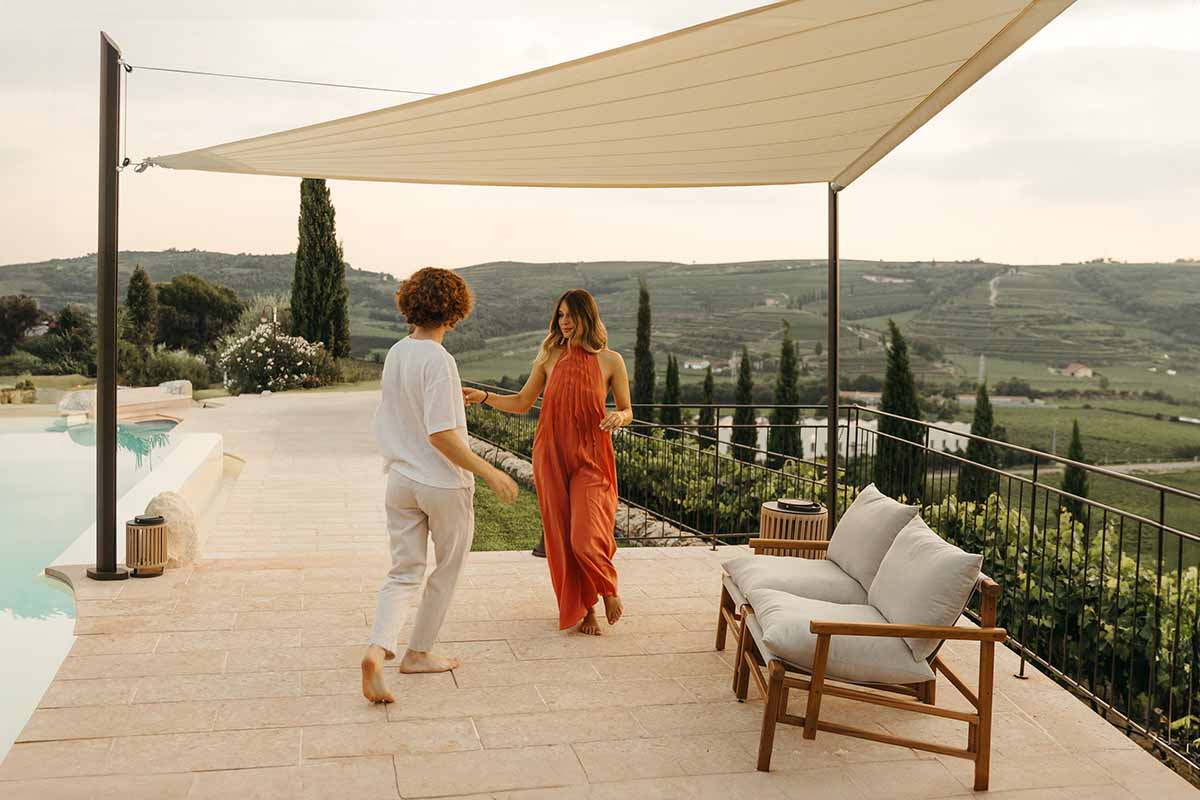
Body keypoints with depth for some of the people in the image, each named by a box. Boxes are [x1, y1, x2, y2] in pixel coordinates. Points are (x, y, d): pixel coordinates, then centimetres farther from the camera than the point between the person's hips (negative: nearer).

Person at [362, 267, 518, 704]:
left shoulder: (395, 353, 5)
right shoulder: (438, 360, -19)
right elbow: (441, 435, -23)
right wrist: (488, 472, -17)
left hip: (400, 480, 6)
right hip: (444, 482, -6)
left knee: (403, 573, 10)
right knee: (447, 571, 15)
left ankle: (377, 650, -11)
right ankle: (418, 652, 26)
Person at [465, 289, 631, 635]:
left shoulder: (610, 360, -2)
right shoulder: (550, 357, 5)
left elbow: (627, 410, 6)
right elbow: (521, 403, 10)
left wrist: (619, 417, -17)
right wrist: (484, 396, -3)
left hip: (591, 458, -3)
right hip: (552, 456, 3)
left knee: (586, 539, -12)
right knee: (561, 535, 6)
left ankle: (607, 587, 20)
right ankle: (582, 609, 23)